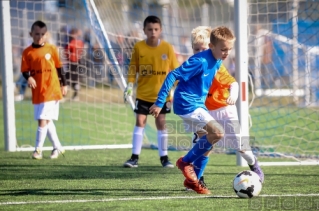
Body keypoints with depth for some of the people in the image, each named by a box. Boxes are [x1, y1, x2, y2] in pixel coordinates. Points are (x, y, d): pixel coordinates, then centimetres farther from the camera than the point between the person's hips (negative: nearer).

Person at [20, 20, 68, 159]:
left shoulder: (51, 49, 0)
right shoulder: (27, 52, 1)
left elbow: (59, 68, 7)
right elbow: (25, 70, 2)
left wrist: (63, 84, 10)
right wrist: (29, 77, -19)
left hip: (51, 90, -3)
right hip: (37, 92, 3)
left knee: (43, 120, -10)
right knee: (47, 121, 13)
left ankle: (38, 149, -5)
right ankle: (57, 147, 26)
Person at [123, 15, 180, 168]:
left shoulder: (167, 48, -5)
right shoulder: (139, 47, -5)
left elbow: (174, 70, 1)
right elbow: (133, 68, 1)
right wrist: (130, 84, -10)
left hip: (161, 94, 0)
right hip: (143, 93, 0)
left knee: (161, 123, 5)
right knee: (140, 122, -2)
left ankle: (164, 157, 14)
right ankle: (135, 157, 1)